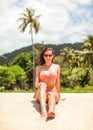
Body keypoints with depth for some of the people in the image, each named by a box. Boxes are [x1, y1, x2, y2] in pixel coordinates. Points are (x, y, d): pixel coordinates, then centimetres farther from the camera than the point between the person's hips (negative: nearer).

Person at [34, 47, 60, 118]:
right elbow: (36, 83, 4)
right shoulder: (39, 68, 10)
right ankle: (43, 109, -57)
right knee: (42, 84, -33)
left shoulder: (57, 67, 11)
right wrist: (38, 85, -18)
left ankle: (51, 111, -69)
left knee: (51, 94, -36)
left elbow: (57, 83, 12)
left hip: (53, 93, 0)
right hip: (41, 94, 0)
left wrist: (58, 95, 10)